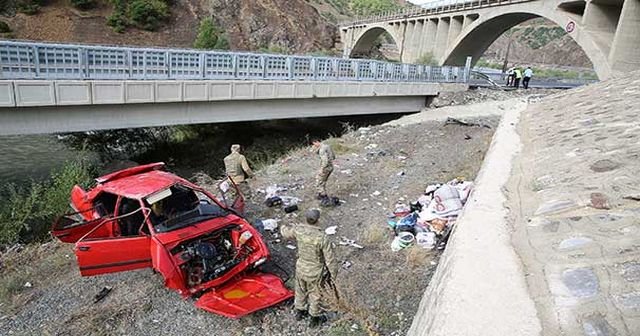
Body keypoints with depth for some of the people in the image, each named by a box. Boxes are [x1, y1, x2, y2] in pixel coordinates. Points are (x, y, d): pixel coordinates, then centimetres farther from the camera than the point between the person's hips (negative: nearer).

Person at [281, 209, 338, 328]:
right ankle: (315, 319, 40)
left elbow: (287, 233, 7)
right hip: (315, 272, -4)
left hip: (300, 268, 4)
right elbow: (330, 259, -22)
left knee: (300, 290, 28)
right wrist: (333, 274, -6)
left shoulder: (299, 230, -17)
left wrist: (284, 228, 30)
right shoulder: (322, 237, -31)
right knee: (315, 294, 19)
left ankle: (299, 312, 51)